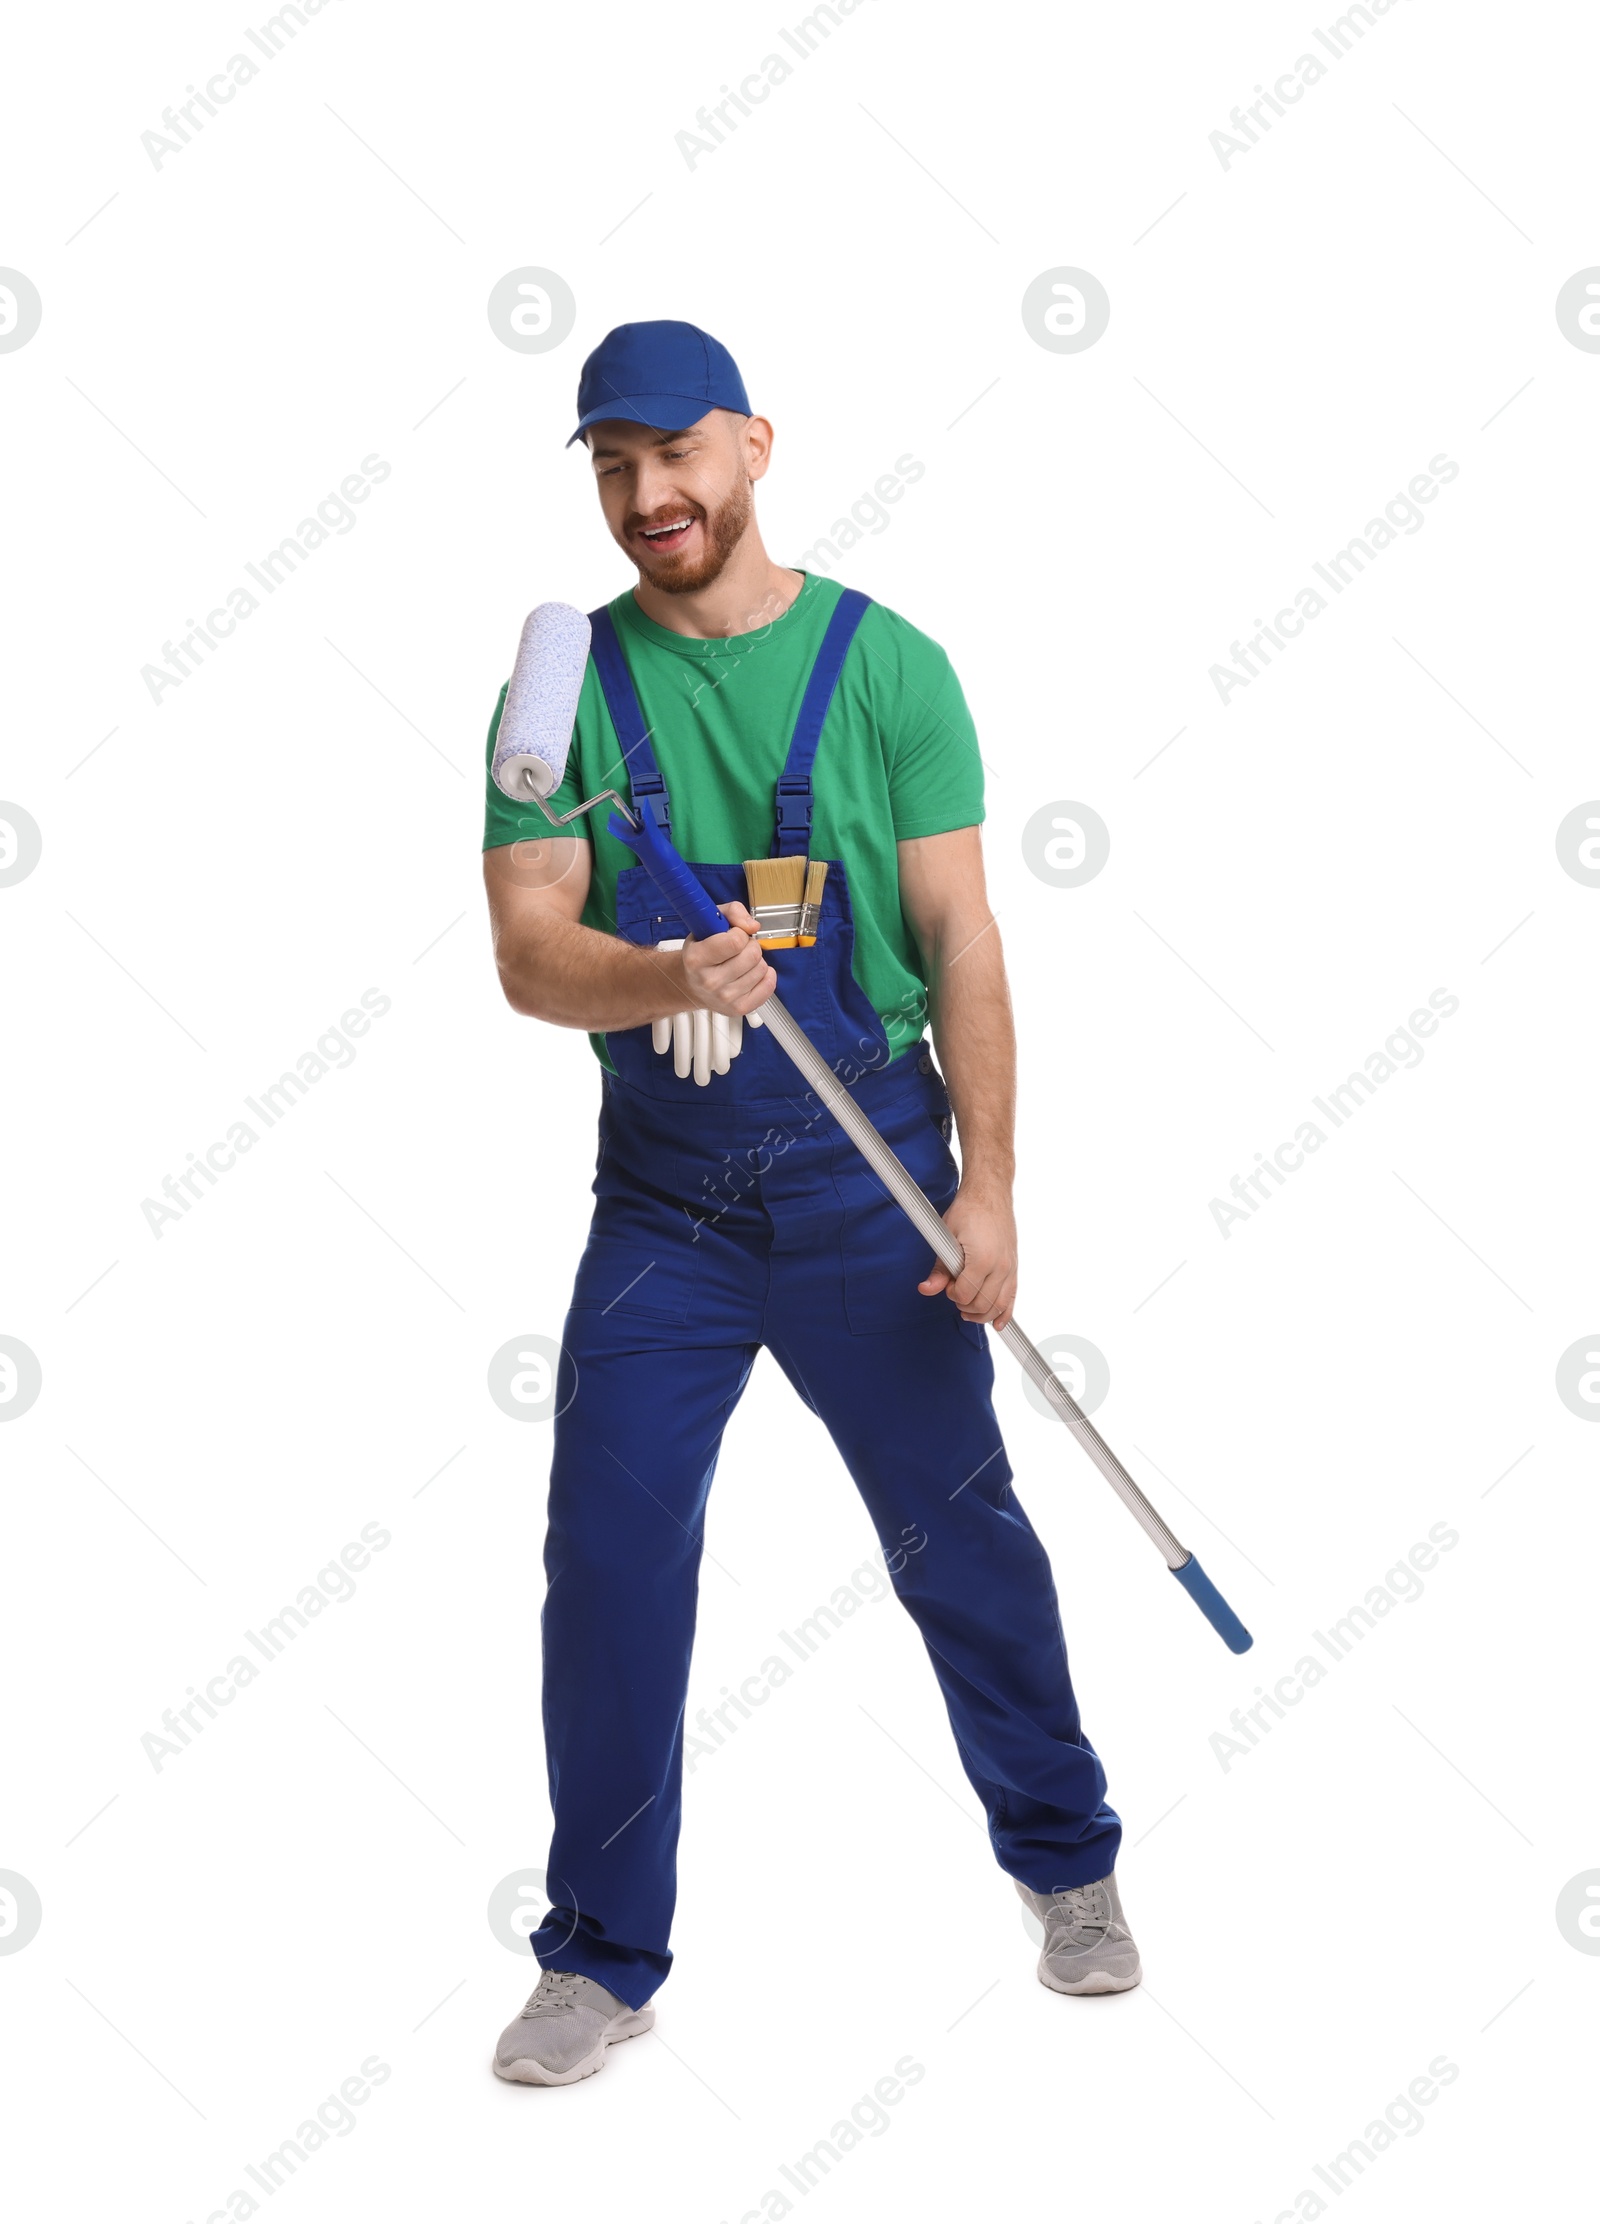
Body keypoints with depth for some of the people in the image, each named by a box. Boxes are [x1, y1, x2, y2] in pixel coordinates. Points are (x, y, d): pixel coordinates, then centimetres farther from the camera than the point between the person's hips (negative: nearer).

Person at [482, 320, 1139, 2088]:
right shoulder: (570, 685, 1)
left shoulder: (886, 664, -3)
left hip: (868, 1164, -1)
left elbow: (958, 935, -4)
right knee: (607, 1559, 1)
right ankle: (603, 1957, 18)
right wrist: (663, 980, -29)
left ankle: (1067, 1861, 33)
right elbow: (526, 951, -8)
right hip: (663, 1185, 2)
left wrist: (989, 1180, -10)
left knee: (959, 1529, 9)